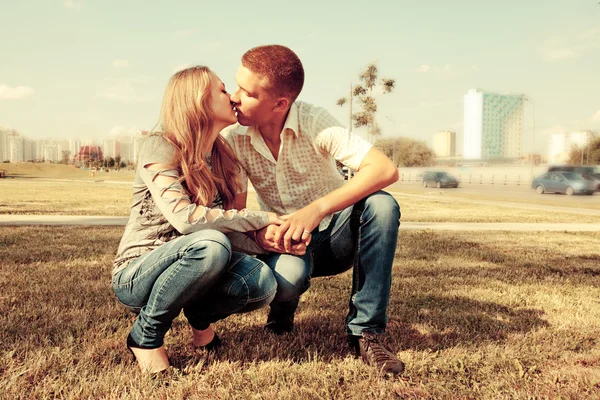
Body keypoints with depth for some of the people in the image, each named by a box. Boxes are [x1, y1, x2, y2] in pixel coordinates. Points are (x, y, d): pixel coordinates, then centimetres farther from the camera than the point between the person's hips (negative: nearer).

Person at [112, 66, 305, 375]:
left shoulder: (221, 158, 5)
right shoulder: (160, 147, -16)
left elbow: (229, 232, 0)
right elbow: (184, 217, -31)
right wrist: (263, 219, -24)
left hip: (190, 266, 5)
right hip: (136, 275, -5)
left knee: (261, 284, -24)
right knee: (209, 245, -36)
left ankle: (200, 315, 9)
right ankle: (146, 334, -12)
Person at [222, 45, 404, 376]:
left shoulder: (315, 123, -21)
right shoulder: (232, 138, -13)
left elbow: (386, 169, -32)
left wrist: (317, 209, -43)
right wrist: (259, 231, -34)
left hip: (335, 237, 0)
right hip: (285, 246, 0)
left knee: (381, 205, -31)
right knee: (289, 273, -36)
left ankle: (365, 329, -19)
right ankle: (282, 313, 4)